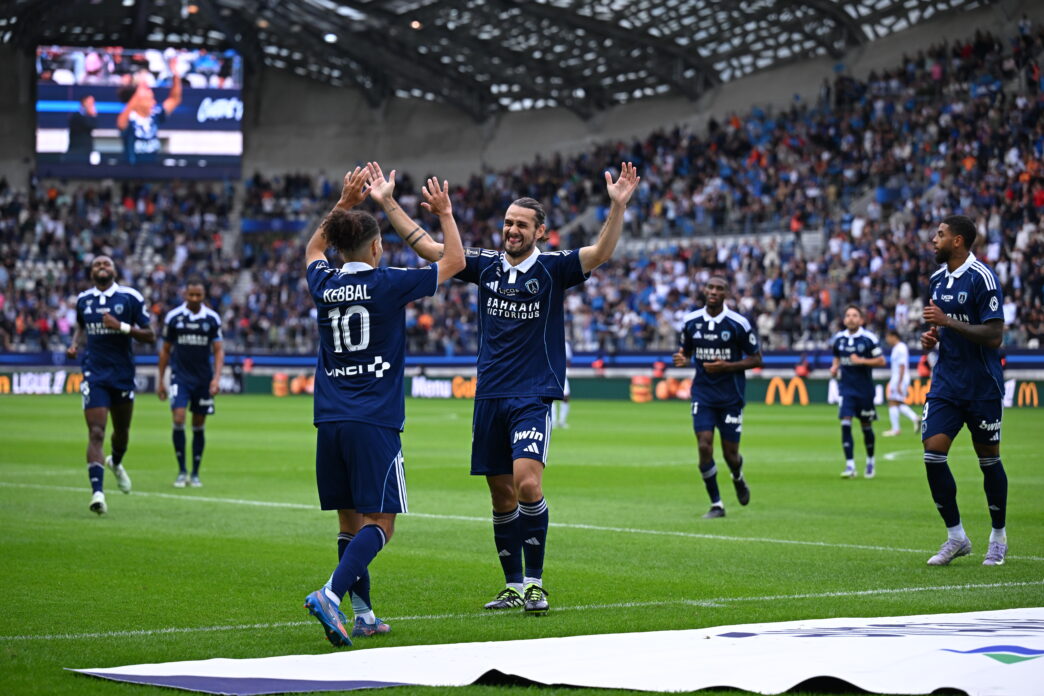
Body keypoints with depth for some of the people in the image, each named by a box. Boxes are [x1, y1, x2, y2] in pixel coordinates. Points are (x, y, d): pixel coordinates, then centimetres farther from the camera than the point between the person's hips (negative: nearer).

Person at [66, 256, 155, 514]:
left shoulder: (131, 297, -3)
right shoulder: (83, 299, 6)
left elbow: (150, 336, -4)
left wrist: (121, 327, -19)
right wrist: (74, 344, 6)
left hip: (123, 374, 0)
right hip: (94, 374, 0)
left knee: (122, 431, 17)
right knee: (96, 433, -15)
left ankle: (115, 463, 52)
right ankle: (97, 492, -22)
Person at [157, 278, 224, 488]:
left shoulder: (212, 318, -1)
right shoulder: (173, 317, -1)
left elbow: (219, 350, 1)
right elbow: (165, 350, 8)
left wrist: (217, 377, -12)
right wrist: (160, 380, 7)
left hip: (203, 378, 1)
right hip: (180, 376, -1)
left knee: (199, 427, 5)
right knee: (178, 420, -15)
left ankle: (195, 474, 15)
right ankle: (181, 471, -3)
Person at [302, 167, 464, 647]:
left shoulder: (324, 284, 7)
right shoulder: (387, 284, -6)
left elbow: (313, 249, 33)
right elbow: (454, 260, 7)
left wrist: (344, 203, 33)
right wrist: (445, 212, 19)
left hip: (330, 422, 5)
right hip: (374, 422, -5)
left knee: (351, 522, 12)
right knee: (379, 524, -5)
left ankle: (364, 615, 11)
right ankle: (331, 594, -25)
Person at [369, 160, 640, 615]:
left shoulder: (553, 268, -3)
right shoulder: (486, 265, 8)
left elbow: (601, 252, -18)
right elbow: (426, 246, 10)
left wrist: (618, 206, -32)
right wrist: (387, 203, 5)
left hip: (534, 395, -5)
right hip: (489, 395, 5)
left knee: (527, 483, -20)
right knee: (502, 494, 8)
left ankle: (535, 583, -9)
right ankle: (514, 586, 18)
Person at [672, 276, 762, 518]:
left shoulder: (739, 323, -9)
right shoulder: (691, 321, 0)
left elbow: (756, 359, -4)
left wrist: (726, 366, -18)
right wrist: (682, 359, -9)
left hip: (731, 396, -2)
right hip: (703, 395, 2)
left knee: (730, 452, 2)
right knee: (704, 447, -11)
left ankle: (738, 479, 39)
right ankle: (716, 504, 1)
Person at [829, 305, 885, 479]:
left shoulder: (869, 338, -8)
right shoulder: (838, 338, 5)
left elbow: (881, 361, -7)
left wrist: (862, 361, -18)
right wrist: (835, 367, 1)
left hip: (865, 389, -2)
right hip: (846, 388, 2)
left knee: (866, 426, 8)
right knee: (845, 423, -12)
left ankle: (870, 461, 31)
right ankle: (850, 465, -13)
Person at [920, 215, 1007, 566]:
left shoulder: (982, 278, -14)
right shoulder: (937, 279, 10)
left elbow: (994, 336, -19)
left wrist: (947, 323, -21)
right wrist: (932, 337, 4)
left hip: (982, 386, -6)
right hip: (946, 382, 6)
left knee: (989, 459, 5)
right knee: (933, 454, -7)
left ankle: (998, 538, 21)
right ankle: (956, 536, 4)